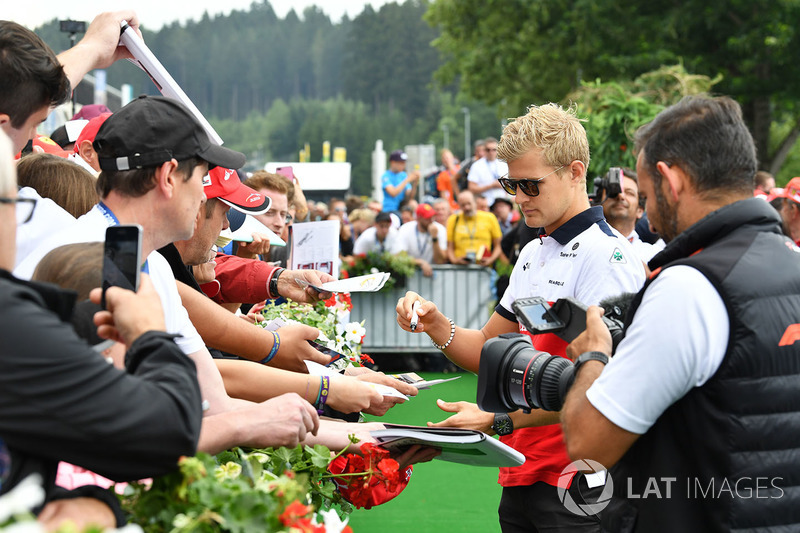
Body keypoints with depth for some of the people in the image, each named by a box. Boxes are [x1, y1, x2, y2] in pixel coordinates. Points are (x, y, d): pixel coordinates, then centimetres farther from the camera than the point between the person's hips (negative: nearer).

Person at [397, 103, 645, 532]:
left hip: (576, 484, -8)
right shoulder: (532, 255, 15)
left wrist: (497, 420, -22)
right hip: (520, 475, 8)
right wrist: (435, 325, 0)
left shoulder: (608, 256, -14)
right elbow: (488, 351, 19)